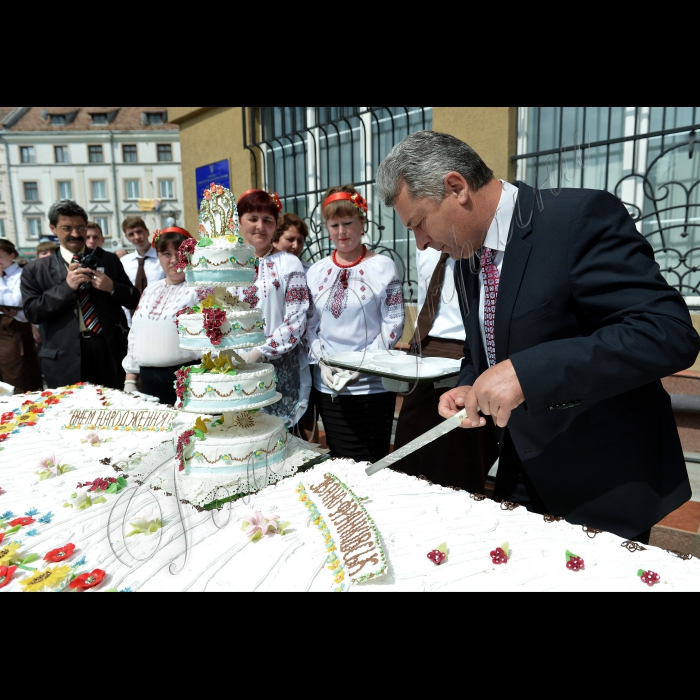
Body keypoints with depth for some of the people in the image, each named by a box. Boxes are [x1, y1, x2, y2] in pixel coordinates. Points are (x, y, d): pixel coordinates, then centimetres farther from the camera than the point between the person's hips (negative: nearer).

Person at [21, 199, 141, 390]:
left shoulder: (108, 260, 7)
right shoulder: (35, 270, 5)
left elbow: (134, 300, 7)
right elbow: (31, 312, -4)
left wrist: (112, 287, -13)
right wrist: (66, 286, -15)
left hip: (110, 351, 1)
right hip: (65, 359, -1)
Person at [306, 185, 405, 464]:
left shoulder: (382, 266, -2)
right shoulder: (317, 271, 9)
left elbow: (393, 324, -6)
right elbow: (310, 324, 11)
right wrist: (321, 362, -4)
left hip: (373, 384, -3)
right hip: (330, 386, 3)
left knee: (373, 464, 4)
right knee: (341, 461, 10)